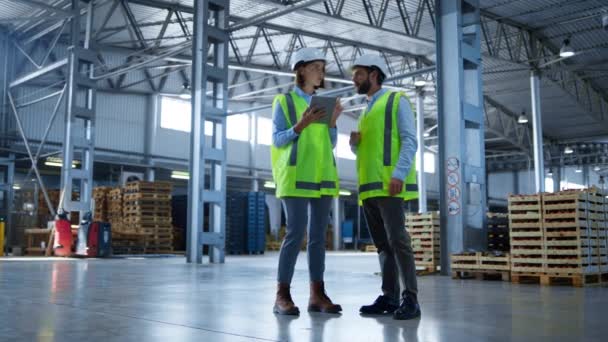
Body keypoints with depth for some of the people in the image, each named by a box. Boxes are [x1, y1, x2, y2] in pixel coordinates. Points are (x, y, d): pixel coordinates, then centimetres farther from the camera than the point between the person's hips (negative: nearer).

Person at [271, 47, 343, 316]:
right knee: (296, 232, -11)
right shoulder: (284, 101, 4)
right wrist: (301, 125, -16)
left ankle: (317, 294, 8)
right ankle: (282, 296, -5)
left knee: (319, 234, 4)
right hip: (296, 175, -5)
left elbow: (330, 145, 15)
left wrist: (333, 121, -1)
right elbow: (277, 140, -3)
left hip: (323, 175, 5)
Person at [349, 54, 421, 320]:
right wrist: (354, 143, 5)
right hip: (368, 185, 8)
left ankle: (410, 299, -9)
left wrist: (399, 174, -20)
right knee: (382, 244, 6)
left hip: (389, 184, -7)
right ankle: (389, 297, 9)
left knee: (397, 240, -12)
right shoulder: (366, 111, 25)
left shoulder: (397, 101, 3)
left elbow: (409, 141, -7)